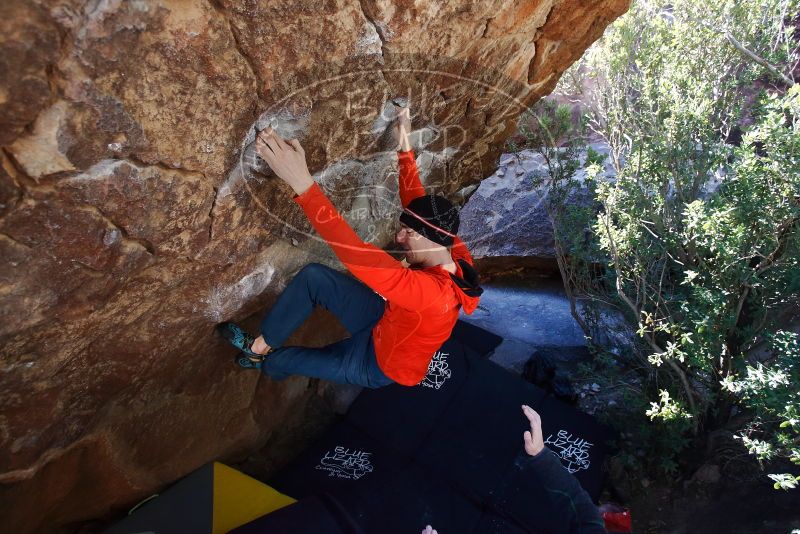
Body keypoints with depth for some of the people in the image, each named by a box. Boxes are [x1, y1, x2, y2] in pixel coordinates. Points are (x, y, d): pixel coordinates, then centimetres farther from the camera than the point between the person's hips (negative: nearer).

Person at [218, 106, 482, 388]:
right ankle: (260, 345, 9)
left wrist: (302, 182, -58)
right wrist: (404, 147, -3)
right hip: (385, 323, 6)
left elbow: (357, 254, -54)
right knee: (313, 276, -13)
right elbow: (415, 201, -3)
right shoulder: (455, 252, -20)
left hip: (379, 364, -6)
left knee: (276, 359, 9)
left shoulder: (432, 292, -44)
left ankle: (266, 359, 49)